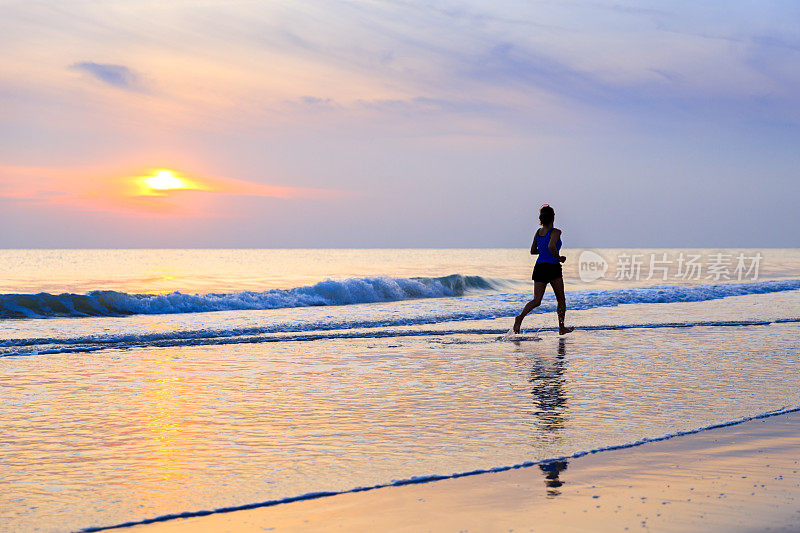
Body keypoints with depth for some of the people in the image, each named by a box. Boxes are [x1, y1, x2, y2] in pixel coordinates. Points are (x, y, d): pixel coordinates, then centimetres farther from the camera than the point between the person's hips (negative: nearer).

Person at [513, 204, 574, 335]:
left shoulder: (538, 232, 9)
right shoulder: (555, 232, -11)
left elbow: (532, 251, 16)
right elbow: (551, 246, -29)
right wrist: (559, 257, -14)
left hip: (539, 267, 5)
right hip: (553, 268, -5)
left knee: (536, 301, 1)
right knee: (561, 300, 13)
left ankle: (520, 317, -25)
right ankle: (562, 328, 17)